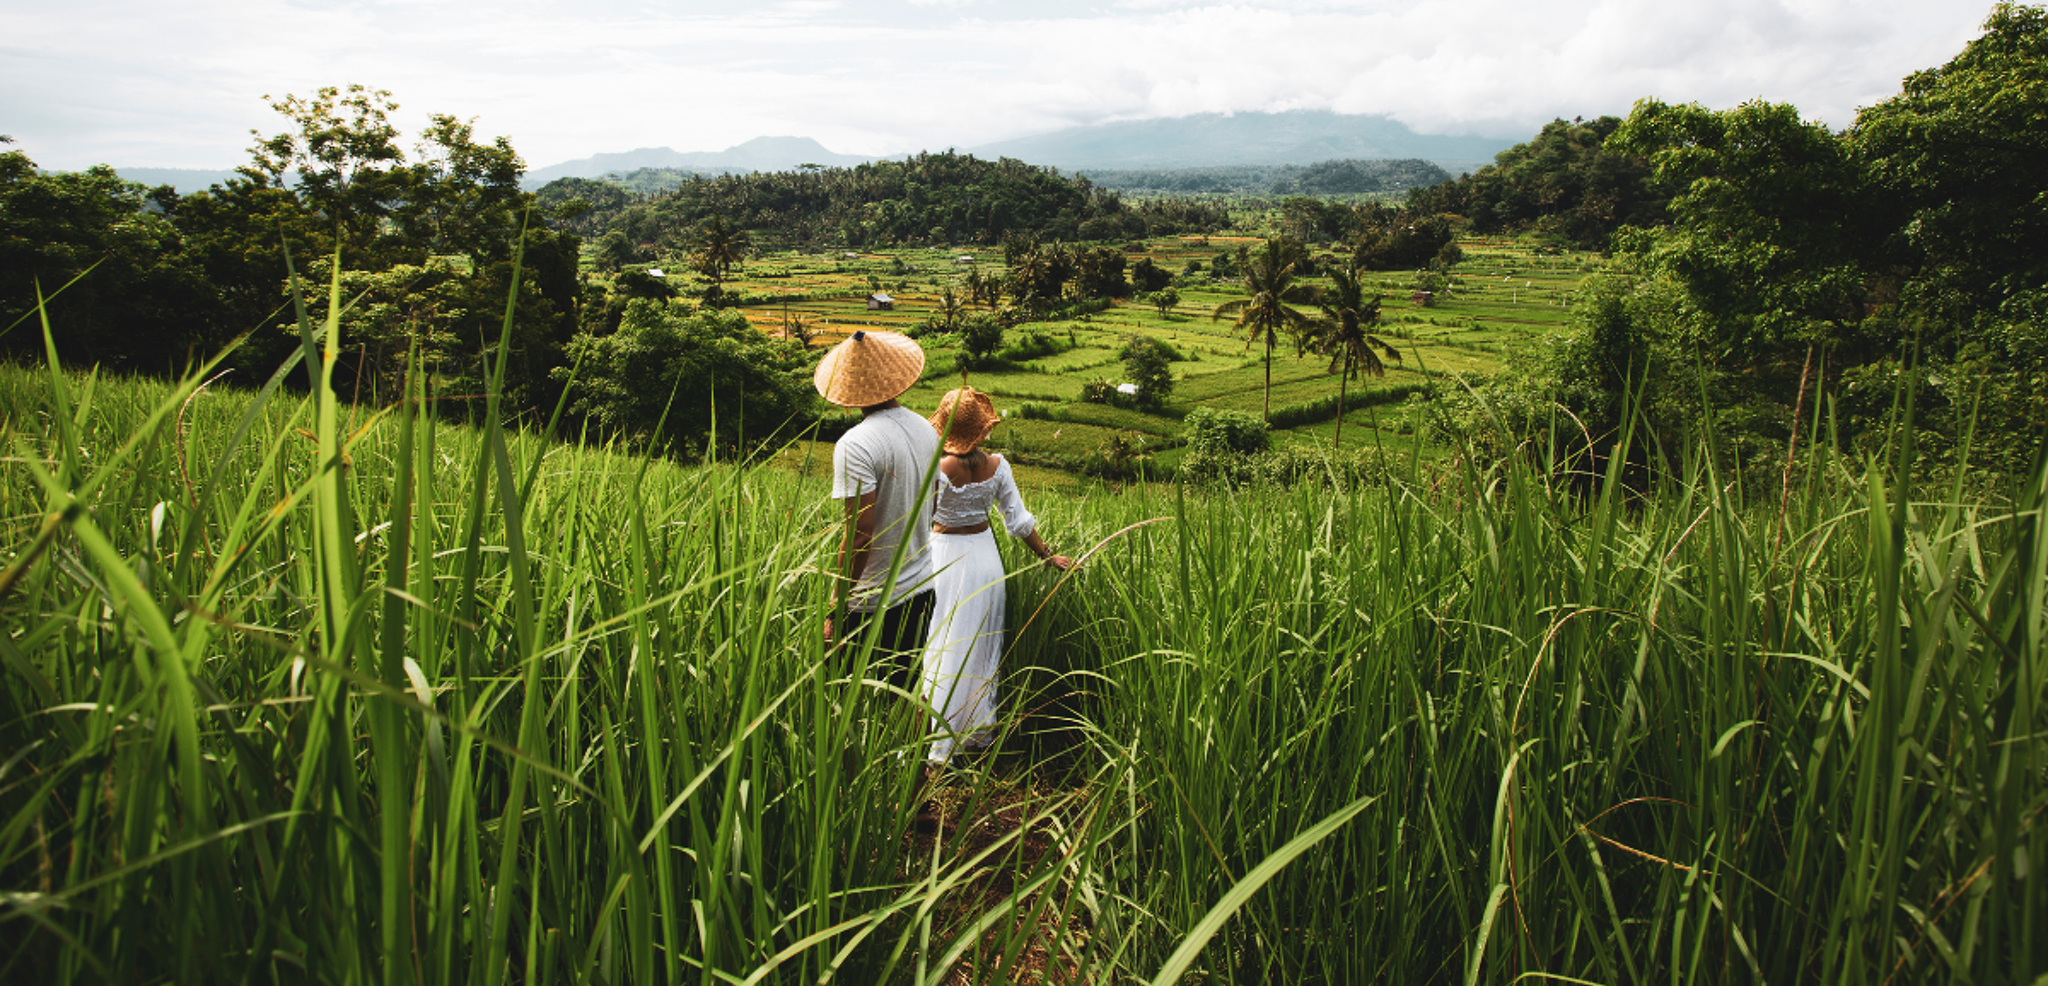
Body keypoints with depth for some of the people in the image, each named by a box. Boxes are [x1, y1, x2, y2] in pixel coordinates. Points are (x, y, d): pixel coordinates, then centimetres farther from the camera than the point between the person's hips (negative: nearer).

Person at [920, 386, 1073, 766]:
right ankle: (979, 732, 31)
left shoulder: (939, 469, -19)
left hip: (945, 559, -4)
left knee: (941, 649, 5)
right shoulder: (997, 466, -7)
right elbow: (1019, 521, -2)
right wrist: (1048, 557, 8)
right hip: (984, 556, 4)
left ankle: (937, 745, 8)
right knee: (981, 648, 18)